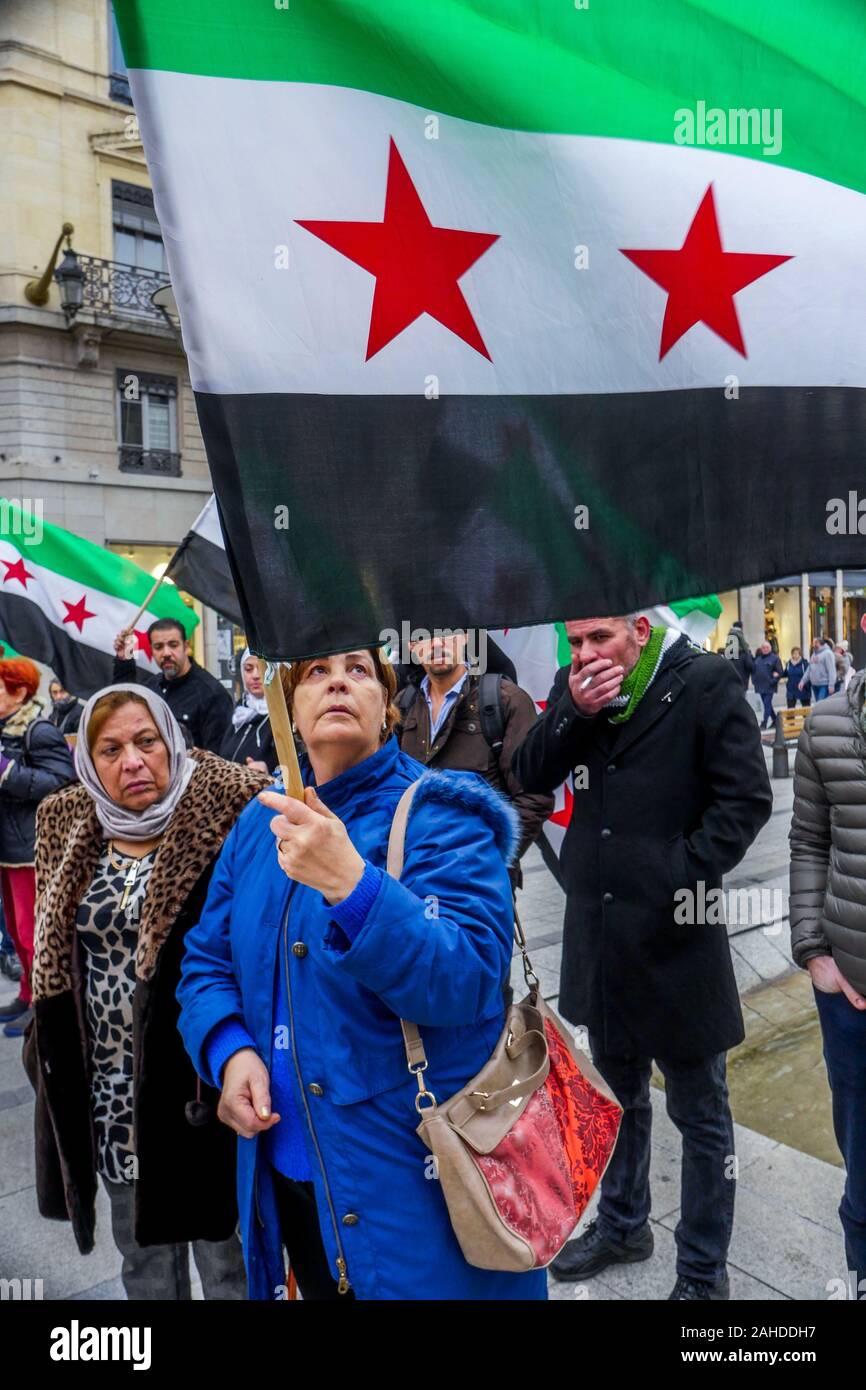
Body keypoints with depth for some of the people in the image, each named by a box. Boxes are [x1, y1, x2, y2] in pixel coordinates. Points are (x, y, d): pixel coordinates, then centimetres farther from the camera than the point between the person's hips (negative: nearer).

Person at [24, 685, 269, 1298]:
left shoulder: (222, 823, -16)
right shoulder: (71, 832, 3)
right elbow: (56, 960, 14)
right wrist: (50, 1052, 13)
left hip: (198, 1085, -5)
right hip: (111, 1093, 6)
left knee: (228, 1255, 12)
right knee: (142, 1256, 24)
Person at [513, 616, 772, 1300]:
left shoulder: (706, 683, -11)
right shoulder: (575, 686, 4)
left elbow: (747, 797, -12)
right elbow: (531, 775, -1)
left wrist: (686, 876, -18)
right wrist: (573, 712, -16)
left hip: (675, 935, -5)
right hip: (599, 931, 6)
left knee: (700, 1113, 12)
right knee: (618, 1092, 25)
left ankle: (703, 1272, 32)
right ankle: (623, 1225, 47)